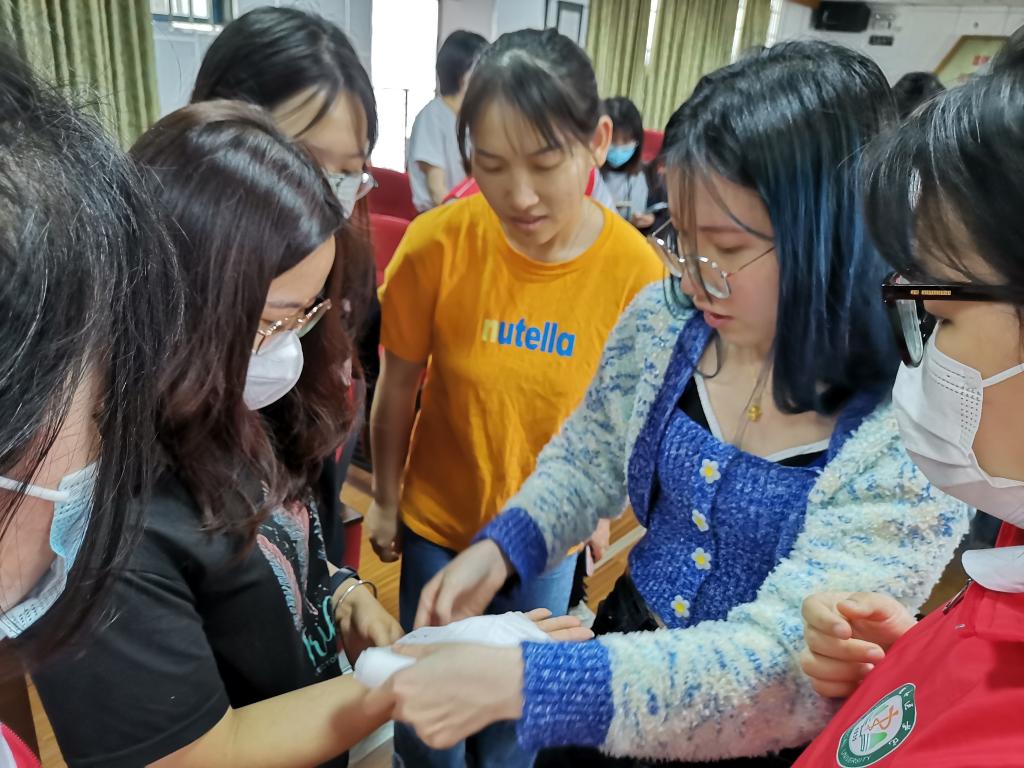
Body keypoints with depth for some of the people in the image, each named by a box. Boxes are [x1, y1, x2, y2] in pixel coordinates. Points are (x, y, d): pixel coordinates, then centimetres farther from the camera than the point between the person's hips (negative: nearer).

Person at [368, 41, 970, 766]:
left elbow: (782, 664, -31)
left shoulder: (915, 432, -27)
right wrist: (498, 548, -15)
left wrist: (517, 680, -38)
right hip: (623, 648, 5)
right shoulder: (666, 319, -12)